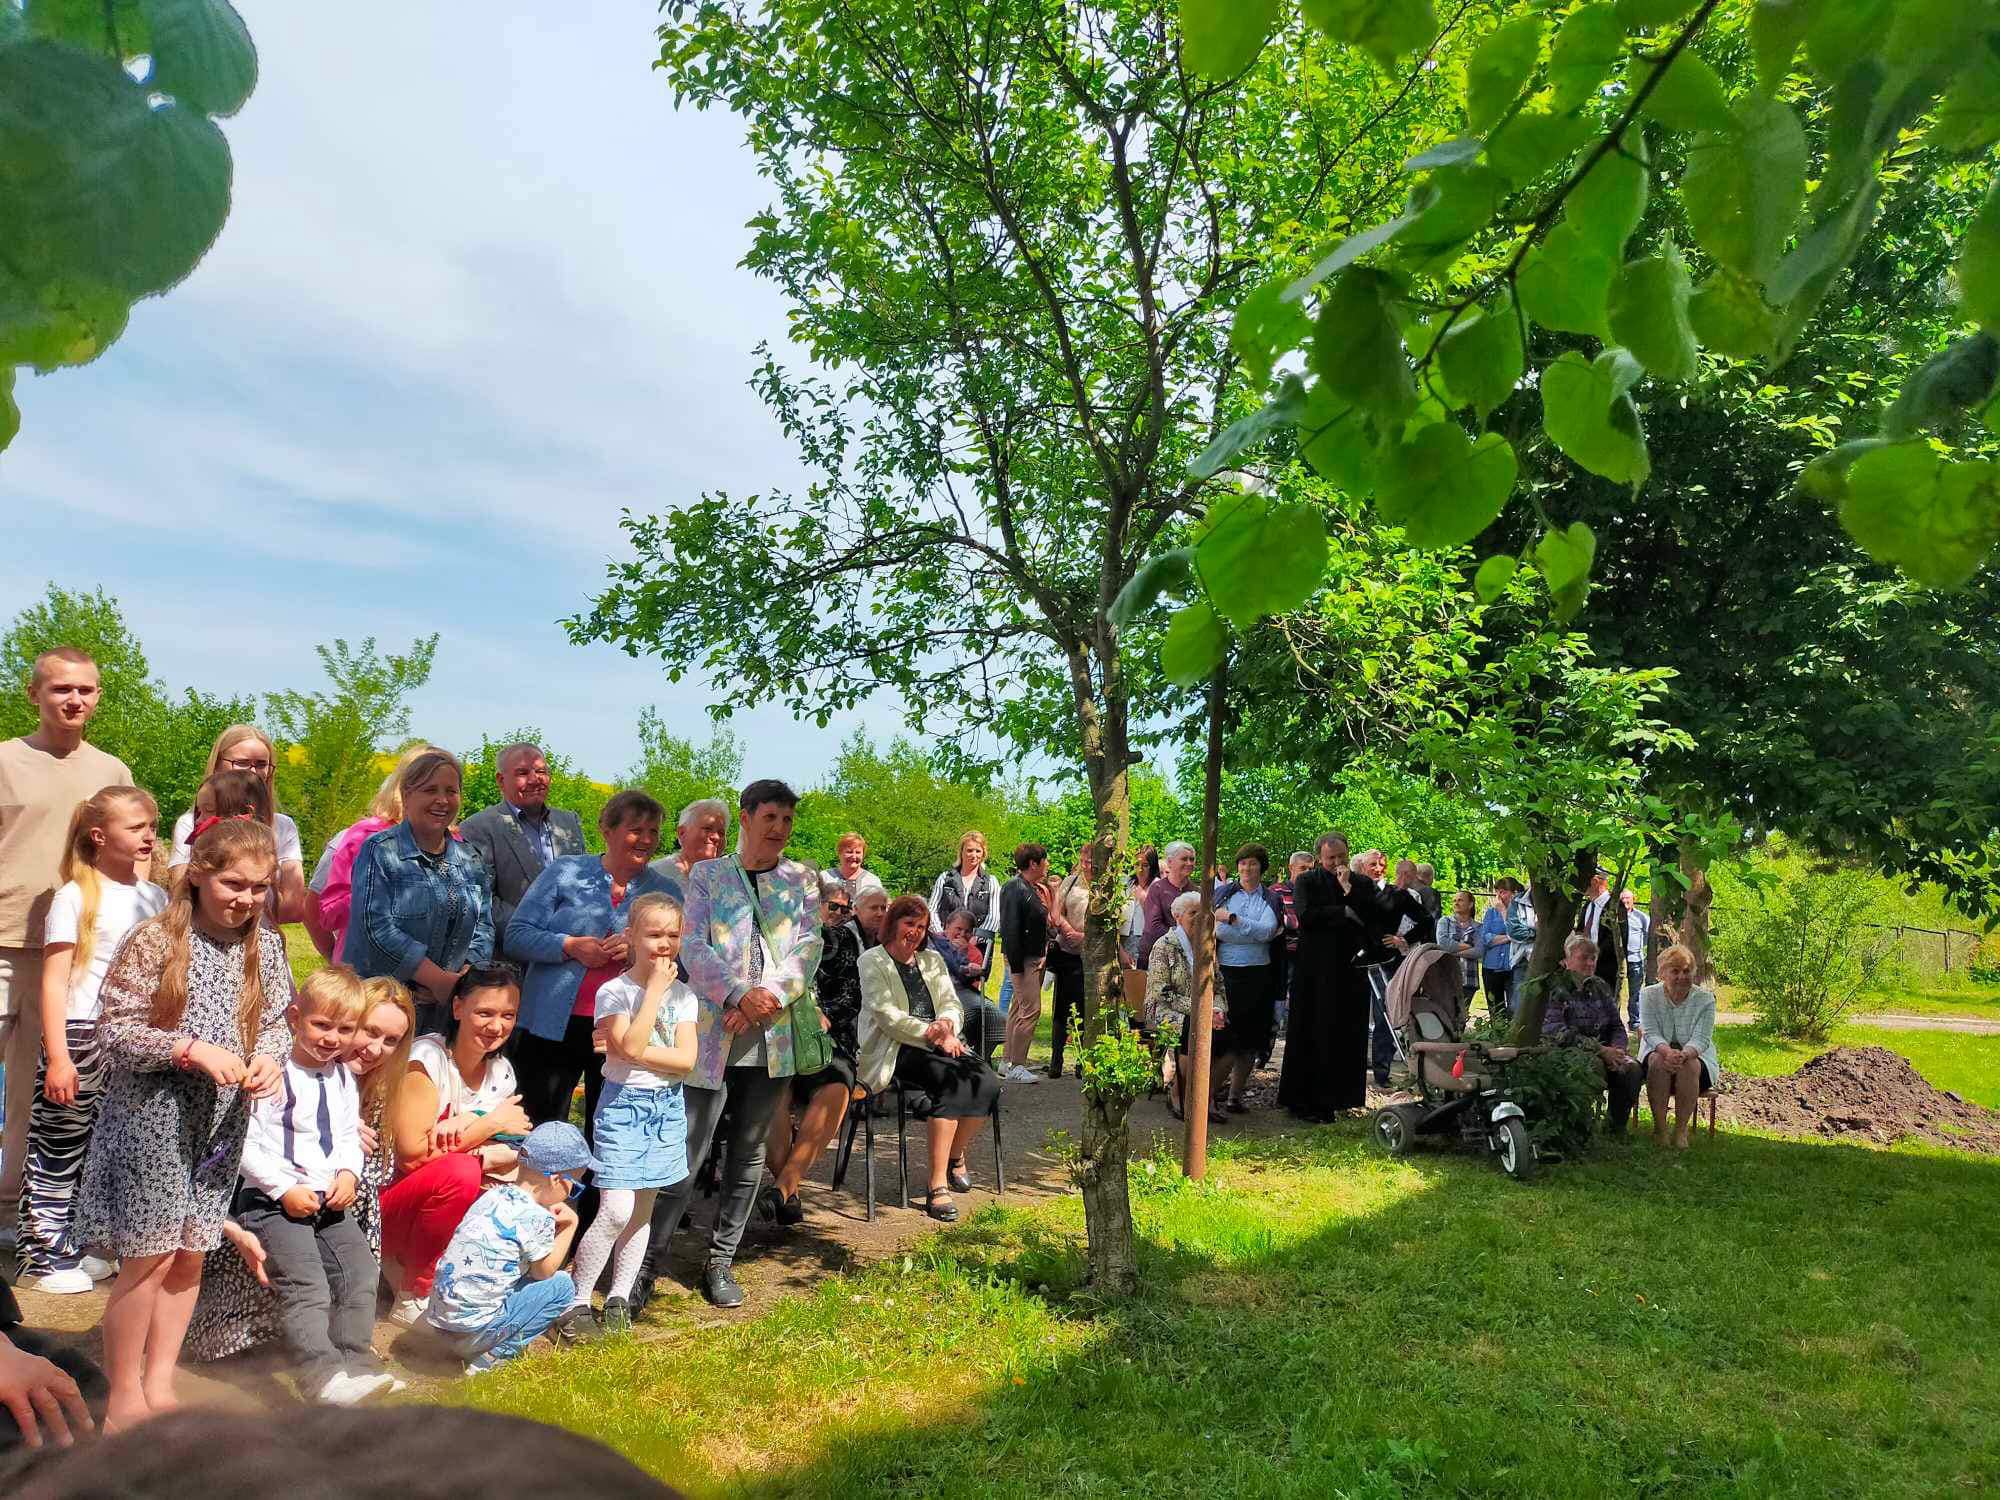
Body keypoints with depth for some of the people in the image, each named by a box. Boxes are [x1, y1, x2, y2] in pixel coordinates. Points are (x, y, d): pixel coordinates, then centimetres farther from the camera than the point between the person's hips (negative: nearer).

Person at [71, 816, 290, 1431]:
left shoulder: (265, 946, 2)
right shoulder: (155, 940, -13)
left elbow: (275, 1021, 10)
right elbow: (114, 1031, -13)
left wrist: (270, 1057, -11)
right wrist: (192, 1049, -23)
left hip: (223, 1119, 5)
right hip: (153, 1115, -5)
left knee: (190, 1255, 13)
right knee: (150, 1257, 1)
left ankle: (159, 1386, 27)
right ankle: (123, 1399, 18)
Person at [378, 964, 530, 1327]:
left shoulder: (501, 1072, 0)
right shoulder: (427, 1059, -19)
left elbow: (508, 1155, 0)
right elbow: (410, 1154, -26)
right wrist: (490, 1124, -21)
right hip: (385, 1209, -6)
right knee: (459, 1171, -33)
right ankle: (414, 1296, -13)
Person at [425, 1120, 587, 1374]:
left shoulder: (493, 1194, 5)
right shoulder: (536, 1218, -17)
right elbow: (544, 1270, 0)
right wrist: (569, 1227, 9)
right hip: (473, 1330, -8)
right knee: (562, 1285, 1)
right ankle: (494, 1355, -3)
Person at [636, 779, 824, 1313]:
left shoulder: (801, 879, 11)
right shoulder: (707, 874, 6)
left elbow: (809, 945, 0)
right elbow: (693, 946, -4)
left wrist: (771, 995, -16)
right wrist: (739, 995, -17)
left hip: (776, 1033, 3)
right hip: (713, 1028, -2)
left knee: (749, 1151, 10)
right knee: (688, 1149, -4)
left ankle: (721, 1259, 23)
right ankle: (648, 1263, 8)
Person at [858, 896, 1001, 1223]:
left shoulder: (932, 960, 22)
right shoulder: (873, 961, 2)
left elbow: (953, 1005, 13)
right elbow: (887, 1016, -9)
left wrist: (946, 1025, -11)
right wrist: (931, 1032, -17)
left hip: (940, 1045, 6)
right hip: (896, 1049, -6)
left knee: (988, 1081, -22)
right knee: (953, 1081, -32)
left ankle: (956, 1155, 2)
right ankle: (938, 1186, -30)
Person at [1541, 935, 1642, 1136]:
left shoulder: (1600, 987, 15)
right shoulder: (1556, 989, -7)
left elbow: (1617, 1027, 17)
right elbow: (1557, 1034, -17)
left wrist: (1617, 1050, -7)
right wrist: (1600, 1050, -21)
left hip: (1604, 1052, 6)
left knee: (1631, 1068, -22)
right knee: (1595, 1065, -36)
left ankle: (1616, 1127, -6)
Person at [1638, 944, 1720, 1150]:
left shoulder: (1705, 998, -3)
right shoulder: (1649, 995, -1)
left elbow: (1701, 1038, -14)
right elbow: (1650, 1033, -13)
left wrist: (1684, 1054, -37)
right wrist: (1667, 1051, -36)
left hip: (1696, 1057, 0)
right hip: (1657, 1052, 0)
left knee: (1690, 1065, -33)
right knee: (1658, 1060, -33)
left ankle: (1682, 1128, -21)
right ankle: (1659, 1127, -26)